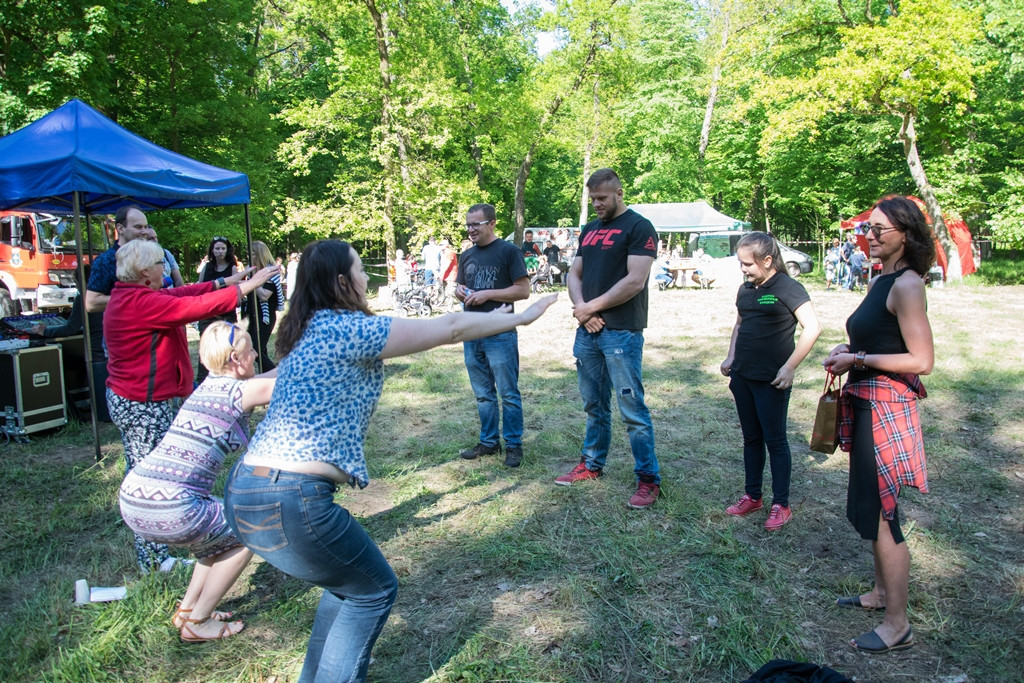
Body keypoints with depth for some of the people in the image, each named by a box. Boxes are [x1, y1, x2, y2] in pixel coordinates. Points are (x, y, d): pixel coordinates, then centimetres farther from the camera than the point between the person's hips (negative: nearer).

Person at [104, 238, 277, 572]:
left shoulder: (127, 296, 9)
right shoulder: (141, 302, -24)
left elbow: (180, 294, 11)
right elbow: (196, 306, -27)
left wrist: (224, 282, 13)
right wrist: (246, 286, -21)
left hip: (128, 399, 11)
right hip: (145, 406, -11)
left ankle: (148, 552, 34)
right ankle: (155, 560, 9)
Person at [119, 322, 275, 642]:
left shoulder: (211, 385, 15)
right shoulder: (239, 391, -8)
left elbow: (278, 374, 26)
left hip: (133, 498, 9)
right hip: (169, 509, -9)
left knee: (222, 530, 27)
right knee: (245, 535, 13)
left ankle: (187, 608, 32)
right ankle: (197, 623, 19)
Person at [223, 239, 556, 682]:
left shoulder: (311, 330, 15)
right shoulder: (348, 328, -11)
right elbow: (450, 329, -5)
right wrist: (520, 317, 9)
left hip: (246, 493, 9)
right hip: (289, 503, -9)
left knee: (347, 580, 27)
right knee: (374, 592, 13)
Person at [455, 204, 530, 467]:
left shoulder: (508, 251, -5)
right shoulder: (467, 255, 14)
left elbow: (523, 290, -9)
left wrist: (488, 294, -16)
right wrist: (459, 292, -1)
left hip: (500, 334, -6)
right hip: (471, 334, 6)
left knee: (508, 393, 1)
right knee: (483, 394, 13)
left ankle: (513, 445, 11)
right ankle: (489, 441, 24)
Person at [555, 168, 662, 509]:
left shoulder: (639, 227, -6)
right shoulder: (589, 230, 17)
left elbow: (635, 281, -15)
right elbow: (574, 274, 14)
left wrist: (591, 307, -11)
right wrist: (581, 309, -5)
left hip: (621, 332, -7)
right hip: (587, 330, 7)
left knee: (632, 409, -4)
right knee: (593, 404, 17)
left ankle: (648, 478, 6)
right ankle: (591, 464, 30)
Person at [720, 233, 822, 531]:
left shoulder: (788, 288, -12)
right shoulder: (746, 289, 10)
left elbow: (813, 327, -16)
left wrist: (789, 367, -19)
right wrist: (731, 357, 9)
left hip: (771, 380, -7)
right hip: (742, 376, 7)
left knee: (775, 440, 2)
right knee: (751, 438, 15)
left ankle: (781, 505, 13)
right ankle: (752, 496, 26)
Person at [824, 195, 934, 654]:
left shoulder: (907, 285, -16)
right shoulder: (881, 280, 12)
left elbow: (921, 360, -21)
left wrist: (859, 360, -16)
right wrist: (850, 352, 7)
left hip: (887, 407, -10)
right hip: (868, 405, 10)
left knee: (878, 513, -3)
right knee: (872, 508, 19)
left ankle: (897, 625, 9)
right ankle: (882, 592, 36)